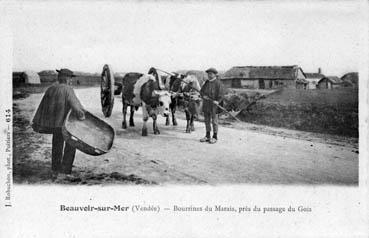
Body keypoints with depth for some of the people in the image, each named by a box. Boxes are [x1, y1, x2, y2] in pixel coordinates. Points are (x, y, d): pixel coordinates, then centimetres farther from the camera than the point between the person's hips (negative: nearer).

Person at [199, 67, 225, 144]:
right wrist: (203, 96, -7)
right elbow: (201, 91, 14)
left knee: (214, 121, -1)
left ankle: (215, 137, 5)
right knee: (207, 121, 11)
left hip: (213, 105, -6)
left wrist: (217, 101, -20)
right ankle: (207, 136, 19)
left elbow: (221, 94, -10)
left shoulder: (218, 83, -7)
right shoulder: (206, 82, 13)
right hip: (206, 104, 6)